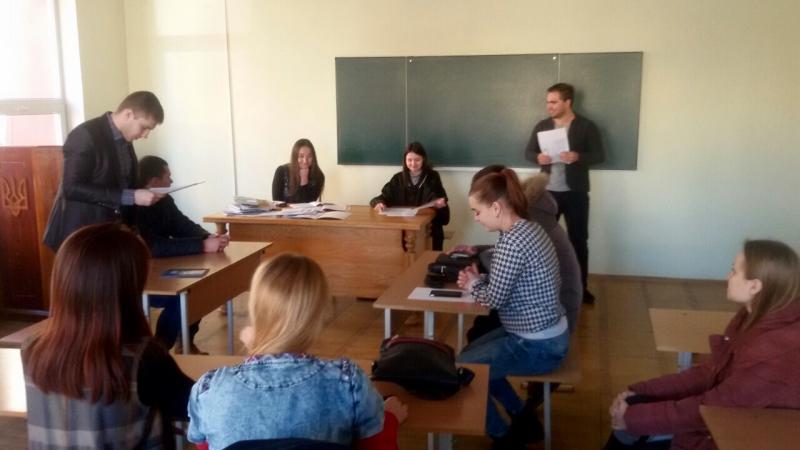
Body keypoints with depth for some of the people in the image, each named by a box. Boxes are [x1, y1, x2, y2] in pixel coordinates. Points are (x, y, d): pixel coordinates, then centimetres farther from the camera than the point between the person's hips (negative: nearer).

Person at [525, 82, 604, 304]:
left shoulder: (586, 126, -5)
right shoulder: (542, 126, 5)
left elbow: (599, 155, -5)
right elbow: (528, 151, 9)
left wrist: (578, 157, -24)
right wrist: (538, 157, -14)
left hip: (575, 193, -3)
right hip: (548, 192, 3)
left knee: (578, 239, 5)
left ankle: (580, 287, 15)